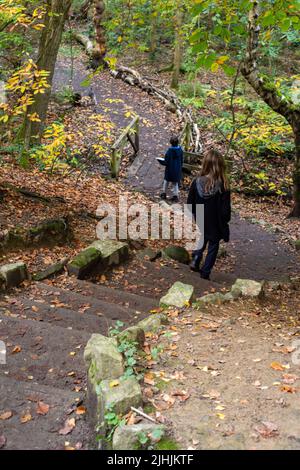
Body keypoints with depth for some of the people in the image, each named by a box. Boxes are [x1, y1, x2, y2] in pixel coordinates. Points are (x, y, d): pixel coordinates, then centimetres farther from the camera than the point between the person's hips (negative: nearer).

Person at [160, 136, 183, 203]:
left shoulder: (169, 151, -20)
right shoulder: (180, 150, -8)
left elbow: (166, 162, -17)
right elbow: (182, 160, 1)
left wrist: (163, 163, 5)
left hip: (170, 169, -3)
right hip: (178, 169, 3)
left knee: (166, 181, 18)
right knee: (175, 183, 14)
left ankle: (164, 193, 27)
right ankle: (176, 195, 13)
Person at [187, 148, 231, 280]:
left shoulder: (197, 182, -14)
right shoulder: (222, 186, -24)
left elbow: (190, 203, -5)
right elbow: (226, 209, -19)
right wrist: (225, 221, 0)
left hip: (201, 222, 3)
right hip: (215, 224, -3)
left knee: (202, 240, 31)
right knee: (213, 246, 16)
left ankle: (195, 260, 14)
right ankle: (205, 273, 20)